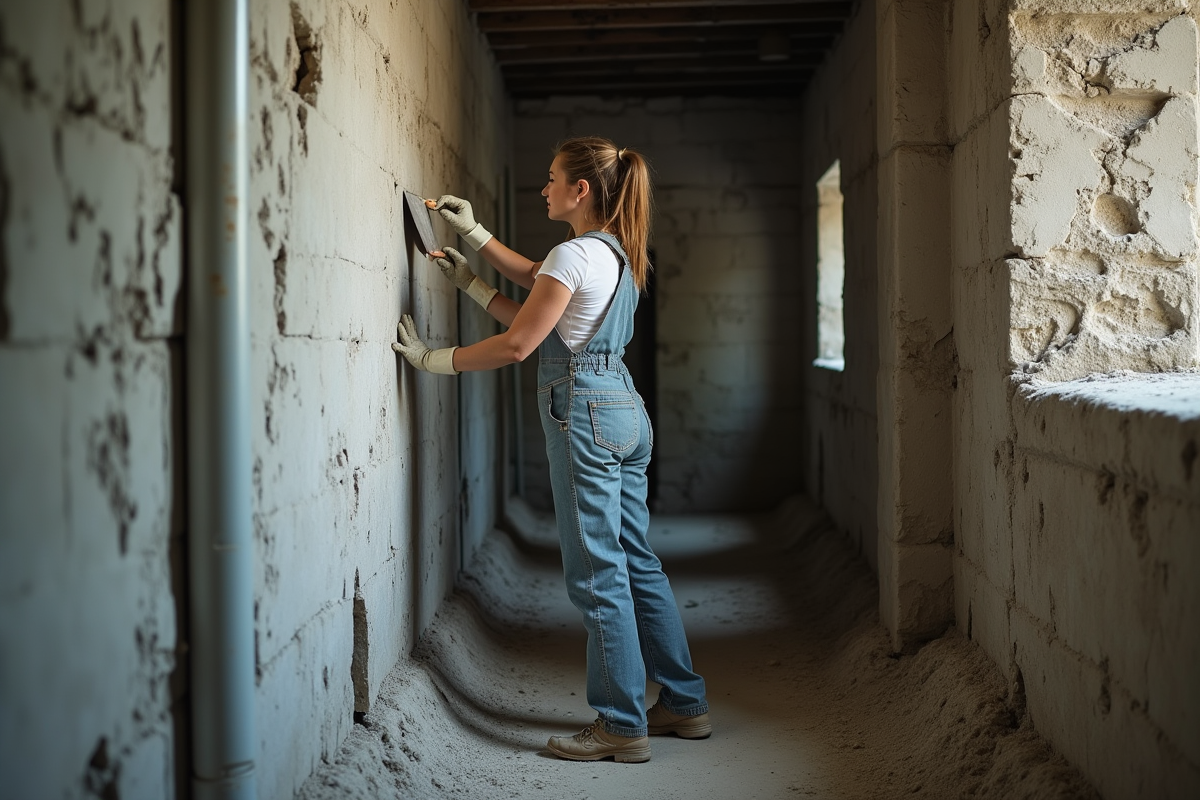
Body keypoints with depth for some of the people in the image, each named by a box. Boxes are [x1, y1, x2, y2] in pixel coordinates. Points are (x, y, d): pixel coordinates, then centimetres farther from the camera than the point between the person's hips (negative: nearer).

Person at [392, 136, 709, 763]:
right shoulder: (618, 253, 14)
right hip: (625, 411, 10)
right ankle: (684, 704, 21)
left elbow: (517, 345, -16)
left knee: (596, 573, -3)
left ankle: (622, 726, 3)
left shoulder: (574, 255, -15)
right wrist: (472, 231, 29)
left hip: (585, 412, -10)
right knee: (636, 563, 14)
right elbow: (535, 278, 29)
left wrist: (432, 360, -7)